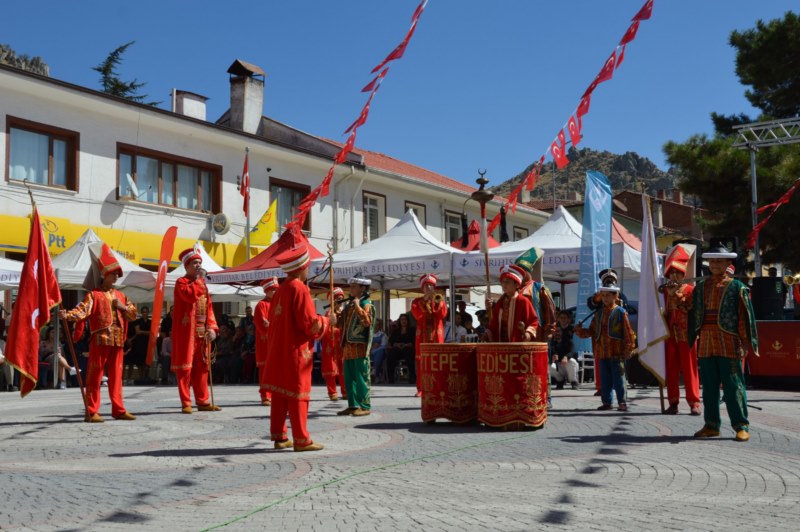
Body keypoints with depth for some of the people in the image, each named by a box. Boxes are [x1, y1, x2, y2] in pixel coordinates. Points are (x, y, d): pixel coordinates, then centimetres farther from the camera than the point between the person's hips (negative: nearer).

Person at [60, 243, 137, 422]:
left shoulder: (120, 295, 17)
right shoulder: (94, 294, -2)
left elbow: (134, 314, 18)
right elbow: (83, 309, -16)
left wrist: (123, 307, -1)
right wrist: (68, 315, -35)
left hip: (118, 340, 6)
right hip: (100, 340, -5)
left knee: (116, 375, 9)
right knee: (95, 376, -2)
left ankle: (118, 409, 15)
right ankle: (91, 411, 2)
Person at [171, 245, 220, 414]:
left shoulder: (202, 284, 18)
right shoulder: (181, 282, -4)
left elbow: (209, 307, 14)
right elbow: (191, 295, -25)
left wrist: (212, 327, 1)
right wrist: (199, 279, -13)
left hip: (202, 332, 7)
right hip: (186, 332, -7)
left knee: (201, 367, 9)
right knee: (185, 367, -4)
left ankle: (203, 401, 15)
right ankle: (186, 403, 0)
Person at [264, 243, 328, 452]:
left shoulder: (281, 290, 12)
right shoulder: (299, 289, -14)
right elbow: (310, 324, -17)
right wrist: (326, 321, 1)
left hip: (277, 351, 8)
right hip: (295, 351, -8)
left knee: (279, 394, 10)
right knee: (297, 394, -4)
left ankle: (279, 436, 15)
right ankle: (301, 440, 0)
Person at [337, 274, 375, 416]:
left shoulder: (366, 304, -5)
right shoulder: (349, 305, 18)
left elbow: (367, 321, -22)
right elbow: (344, 324, 25)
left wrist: (358, 307, -22)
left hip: (360, 347, -8)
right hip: (348, 347, 8)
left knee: (361, 378, -6)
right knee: (349, 378, 8)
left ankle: (365, 406, -2)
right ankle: (353, 405, 14)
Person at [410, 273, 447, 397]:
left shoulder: (439, 300, 11)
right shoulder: (417, 301, 9)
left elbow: (443, 313, -6)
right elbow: (416, 314, -10)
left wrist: (437, 302, -14)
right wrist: (425, 300, -13)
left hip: (436, 334, 0)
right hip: (422, 335, 0)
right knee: (421, 360, -3)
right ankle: (421, 388, 0)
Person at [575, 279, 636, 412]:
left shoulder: (620, 312, -4)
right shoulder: (599, 313, 12)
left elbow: (628, 332, -6)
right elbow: (591, 331, 12)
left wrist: (628, 350, -10)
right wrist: (580, 331, -5)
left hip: (617, 353, -5)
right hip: (602, 353, 5)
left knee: (618, 379, -1)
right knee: (604, 379, 10)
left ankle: (622, 402, 6)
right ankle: (607, 402, 18)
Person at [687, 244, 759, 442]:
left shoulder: (737, 287, 0)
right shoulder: (700, 287, 13)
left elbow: (745, 316, -4)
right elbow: (694, 315, 15)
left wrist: (746, 344, -10)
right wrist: (693, 341, 10)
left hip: (728, 344, -4)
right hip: (705, 343, 4)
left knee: (733, 386, -2)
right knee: (709, 387, 8)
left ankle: (741, 427, 5)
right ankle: (711, 425, 16)